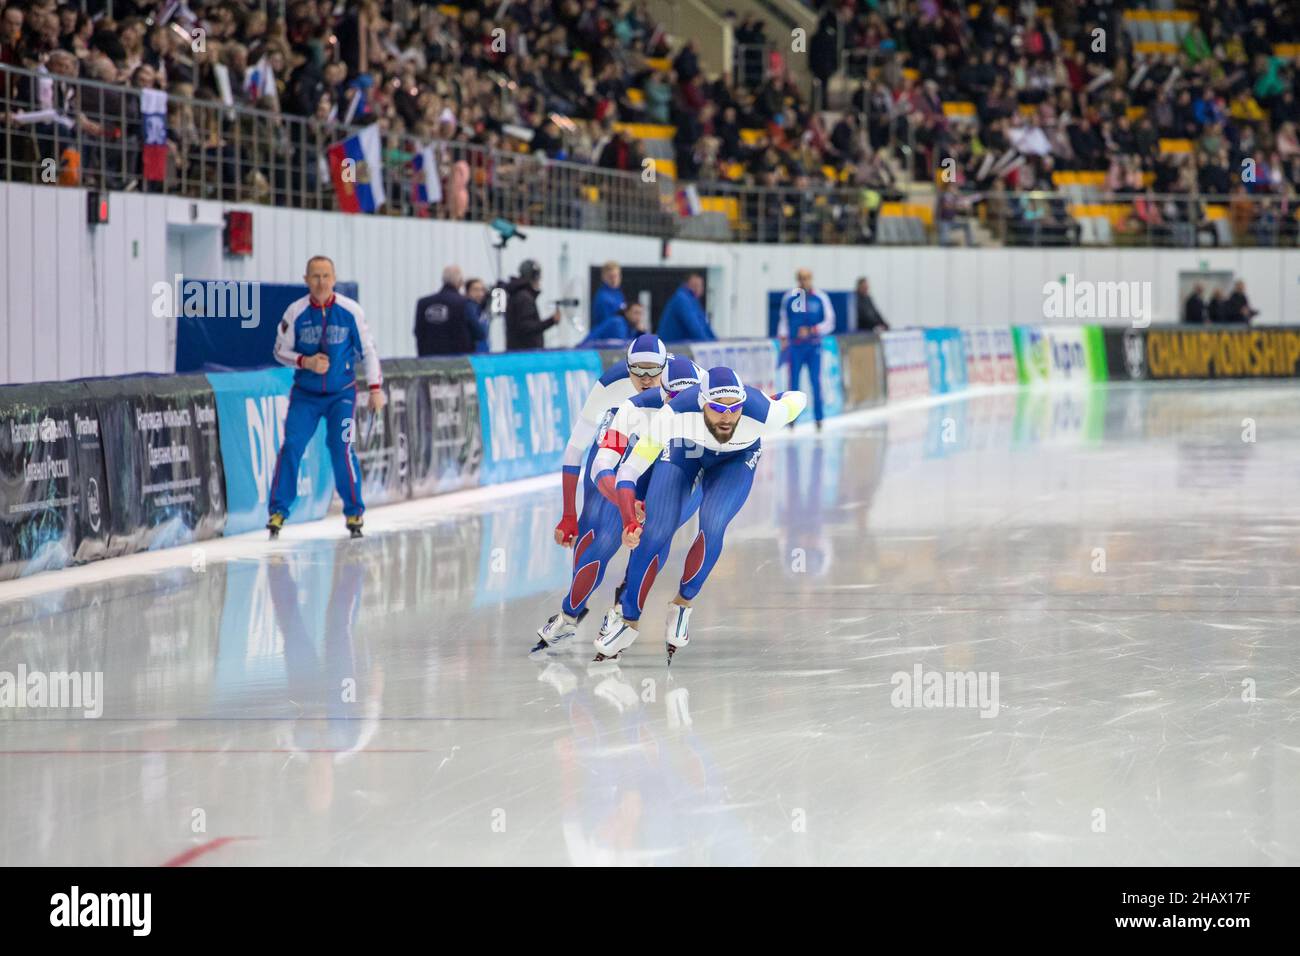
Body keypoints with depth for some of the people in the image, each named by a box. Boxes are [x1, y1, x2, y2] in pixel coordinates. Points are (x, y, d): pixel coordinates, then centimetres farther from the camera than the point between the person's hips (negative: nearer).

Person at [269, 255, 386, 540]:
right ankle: (278, 511, -2)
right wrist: (306, 362, -18)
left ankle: (354, 513, 1)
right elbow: (280, 350, 0)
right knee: (292, 446, -11)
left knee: (341, 447, -12)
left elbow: (368, 350, 0)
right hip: (305, 393, 1)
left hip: (342, 393, -1)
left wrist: (376, 388, -2)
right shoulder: (296, 312, -8)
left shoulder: (350, 311, -9)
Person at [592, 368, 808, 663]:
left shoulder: (763, 414, -40)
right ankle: (627, 619, 11)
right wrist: (630, 520, -47)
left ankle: (683, 604, 2)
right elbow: (627, 472, -34)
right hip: (683, 448, 0)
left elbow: (798, 399, -15)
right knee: (656, 534, -11)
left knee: (712, 526, -23)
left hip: (737, 458, 0)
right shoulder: (674, 415, -41)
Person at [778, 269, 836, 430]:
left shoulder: (821, 298, -2)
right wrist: (783, 338, 4)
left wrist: (811, 331, -12)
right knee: (793, 382, 0)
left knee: (816, 382, -3)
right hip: (795, 346, 1)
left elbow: (829, 323, 0)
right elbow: (783, 319, 16)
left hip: (814, 346, -1)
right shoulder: (789, 297, 4)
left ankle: (818, 418, 5)